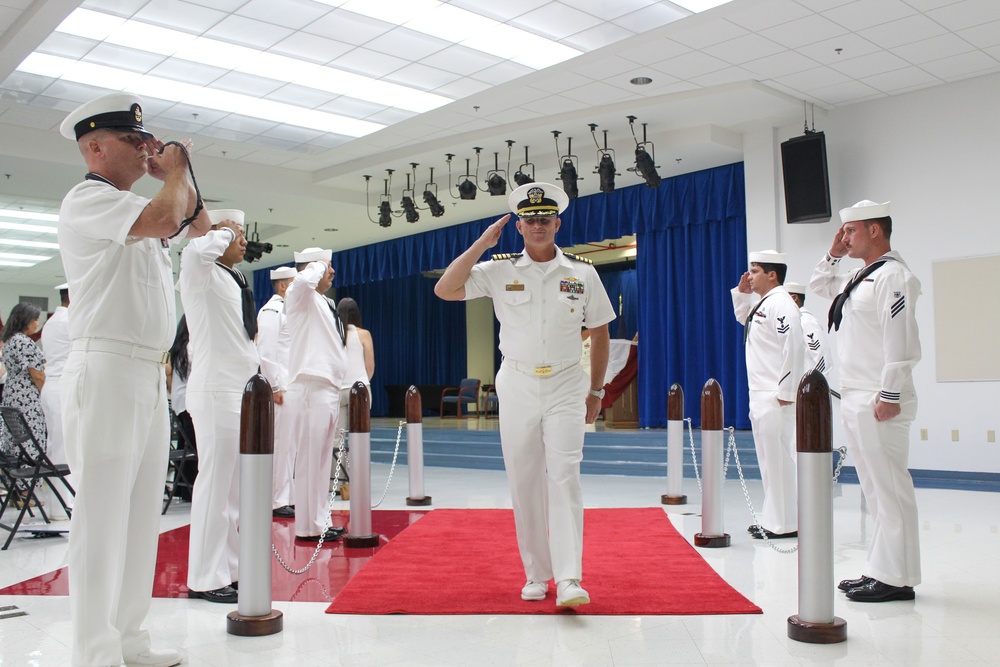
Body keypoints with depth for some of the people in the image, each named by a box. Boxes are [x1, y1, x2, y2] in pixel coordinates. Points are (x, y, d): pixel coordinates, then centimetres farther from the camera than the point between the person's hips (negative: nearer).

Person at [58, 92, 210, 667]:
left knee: (142, 512, 11)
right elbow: (164, 219, -24)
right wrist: (175, 172, -4)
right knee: (102, 512, -6)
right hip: (106, 369, -9)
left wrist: (179, 178, 19)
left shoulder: (136, 207, 20)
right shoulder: (88, 198, -7)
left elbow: (197, 227, 33)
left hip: (150, 375, 9)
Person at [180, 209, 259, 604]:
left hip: (242, 391, 9)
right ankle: (205, 579, 0)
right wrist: (223, 231, -13)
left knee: (237, 485, 12)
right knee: (215, 482, -7)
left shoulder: (236, 281, 20)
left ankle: (230, 568, 21)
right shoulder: (203, 275, -6)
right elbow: (195, 251, -32)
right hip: (216, 392, -9)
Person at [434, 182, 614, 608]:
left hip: (566, 386, -1)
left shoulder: (582, 273, 4)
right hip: (517, 385, 1)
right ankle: (536, 574, 16)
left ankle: (569, 580, -15)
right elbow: (444, 290, -7)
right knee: (523, 482, 4)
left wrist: (596, 390, 11)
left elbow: (599, 332, 11)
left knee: (564, 475, -13)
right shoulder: (499, 270, 2)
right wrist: (481, 244, -8)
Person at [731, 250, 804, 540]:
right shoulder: (761, 303, 16)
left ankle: (785, 524, 3)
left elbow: (795, 347, -23)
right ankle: (773, 519, 23)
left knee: (780, 459, -5)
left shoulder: (780, 304, -15)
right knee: (768, 459, 14)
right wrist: (742, 293, 21)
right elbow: (744, 318, 38)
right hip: (760, 396, 10)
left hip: (776, 397, -10)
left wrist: (786, 392, -22)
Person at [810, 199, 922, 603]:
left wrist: (890, 395, -21)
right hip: (854, 400, 10)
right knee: (873, 489, 13)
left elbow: (901, 341, -19)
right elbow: (820, 285, 36)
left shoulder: (893, 276, -12)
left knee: (890, 488, -5)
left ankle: (896, 579, 1)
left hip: (878, 403, -10)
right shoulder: (860, 278, 17)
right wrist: (833, 255, 20)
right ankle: (879, 570, 21)